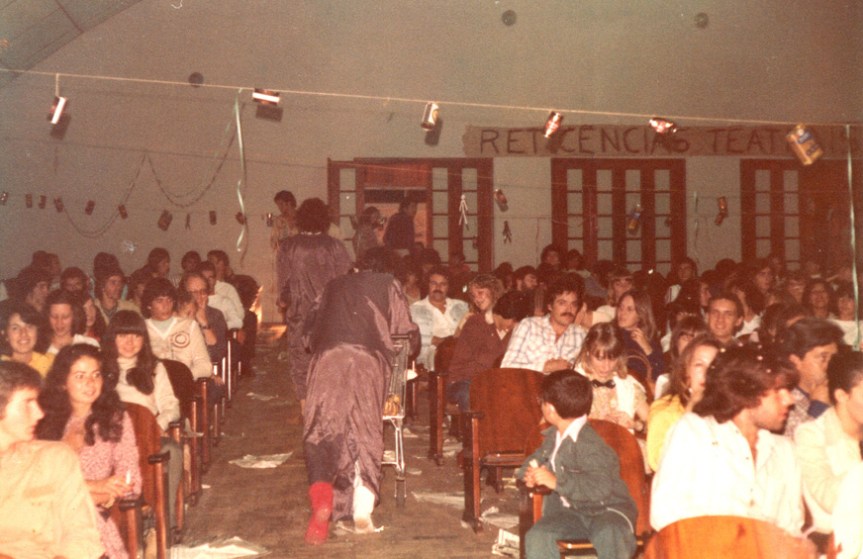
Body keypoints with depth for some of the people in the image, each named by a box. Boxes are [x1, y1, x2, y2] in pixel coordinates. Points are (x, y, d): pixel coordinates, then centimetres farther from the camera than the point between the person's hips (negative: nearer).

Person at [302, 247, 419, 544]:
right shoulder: (389, 285, 21)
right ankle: (362, 511, -14)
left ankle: (321, 500, -27)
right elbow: (409, 334, 20)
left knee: (321, 432, -4)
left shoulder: (335, 286, 28)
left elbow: (314, 331, 30)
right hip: (367, 361, -1)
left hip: (328, 358, 1)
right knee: (364, 432, -2)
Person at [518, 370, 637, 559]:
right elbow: (535, 459, 27)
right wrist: (530, 474, 2)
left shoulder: (589, 444, -20)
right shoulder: (554, 436, 10)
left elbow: (600, 488, -32)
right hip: (572, 511, 7)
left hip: (607, 510, -7)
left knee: (609, 537, -41)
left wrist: (556, 481, -30)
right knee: (537, 536, -23)